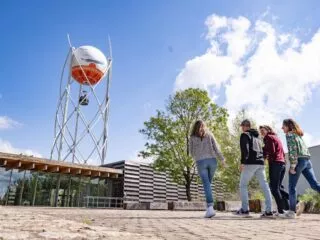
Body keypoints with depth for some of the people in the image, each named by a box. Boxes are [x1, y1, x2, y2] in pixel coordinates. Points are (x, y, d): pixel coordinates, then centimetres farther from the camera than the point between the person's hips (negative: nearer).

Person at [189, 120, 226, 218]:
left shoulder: (192, 137, 8)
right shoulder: (209, 135, 11)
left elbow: (191, 152, 11)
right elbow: (216, 147, 2)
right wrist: (222, 159, 1)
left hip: (200, 162, -2)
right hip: (212, 160, 2)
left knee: (206, 185, -6)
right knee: (208, 183, 14)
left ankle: (210, 207, -21)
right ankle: (209, 207, 12)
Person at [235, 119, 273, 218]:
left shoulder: (245, 135, 1)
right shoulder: (257, 137, 25)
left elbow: (245, 149, -13)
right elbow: (261, 150, 22)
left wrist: (242, 162, -17)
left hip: (250, 163, -7)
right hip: (260, 163, 7)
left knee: (243, 185, 1)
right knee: (264, 186, 3)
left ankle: (245, 209, -2)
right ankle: (269, 211, 0)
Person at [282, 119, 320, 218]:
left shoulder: (289, 134, -2)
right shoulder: (298, 134, 23)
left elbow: (292, 150, -13)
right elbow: (304, 149, 20)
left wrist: (292, 166, -14)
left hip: (299, 160, -8)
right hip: (307, 160, 8)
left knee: (292, 187, 0)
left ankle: (292, 211, 3)